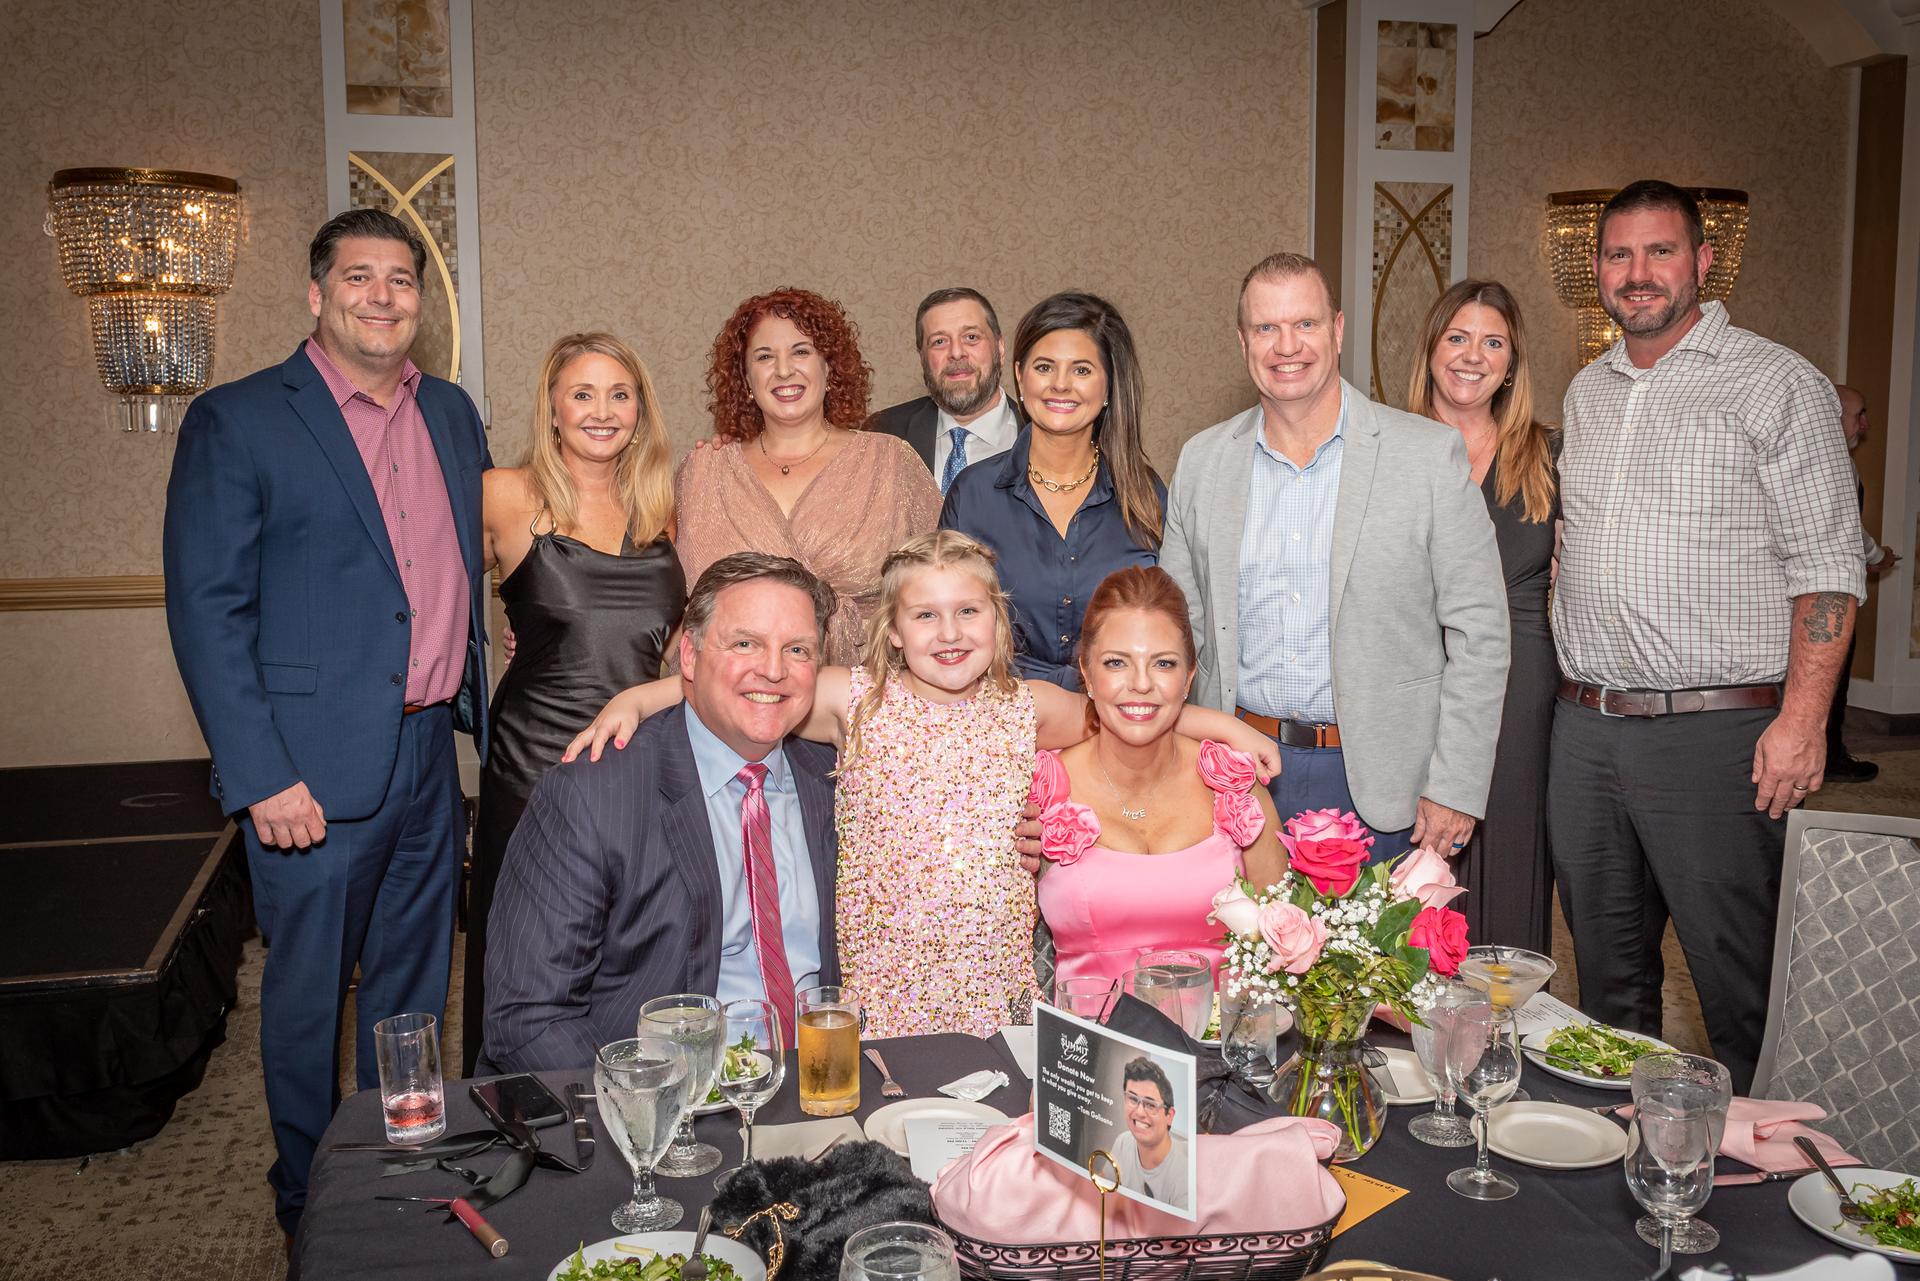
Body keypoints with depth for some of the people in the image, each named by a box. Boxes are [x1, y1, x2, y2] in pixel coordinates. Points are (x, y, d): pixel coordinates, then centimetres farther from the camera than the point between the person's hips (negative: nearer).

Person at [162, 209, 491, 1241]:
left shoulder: (452, 415, 10)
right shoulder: (235, 420, -7)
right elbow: (206, 611, -11)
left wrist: (479, 721, 10)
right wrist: (261, 776, -16)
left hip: (430, 757, 5)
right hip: (312, 770, -5)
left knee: (414, 991, 18)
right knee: (308, 996, 10)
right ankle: (311, 1208, 31)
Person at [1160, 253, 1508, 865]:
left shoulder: (1431, 455, -6)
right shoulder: (1202, 460, 4)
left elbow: (1479, 632, -5)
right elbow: (1181, 628, 10)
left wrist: (1456, 789, -8)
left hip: (1377, 780, -2)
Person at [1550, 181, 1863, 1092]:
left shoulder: (1776, 384, -3)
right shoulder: (1587, 393, 15)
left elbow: (1827, 565, -7)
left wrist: (1802, 719, -16)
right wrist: (1578, 691, 12)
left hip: (1715, 729, -5)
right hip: (1585, 727, 6)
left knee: (1739, 984, 1)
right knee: (1606, 974, 15)